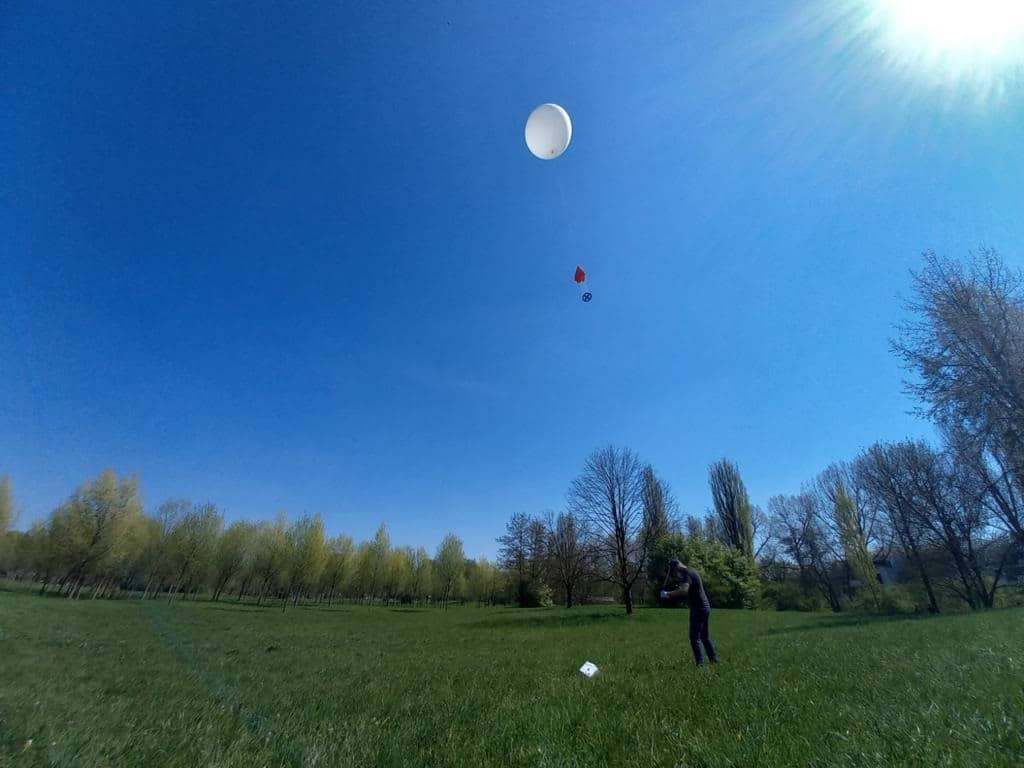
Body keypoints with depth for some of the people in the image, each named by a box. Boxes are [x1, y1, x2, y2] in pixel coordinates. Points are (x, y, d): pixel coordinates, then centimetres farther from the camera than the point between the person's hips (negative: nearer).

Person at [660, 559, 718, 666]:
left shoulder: (687, 573, -18)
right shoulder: (692, 571, 13)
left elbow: (684, 590, -35)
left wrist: (668, 594, -29)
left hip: (698, 609, -10)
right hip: (705, 607, 10)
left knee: (695, 637, -3)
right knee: (705, 636, 20)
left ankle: (700, 662, -4)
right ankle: (714, 659, 26)